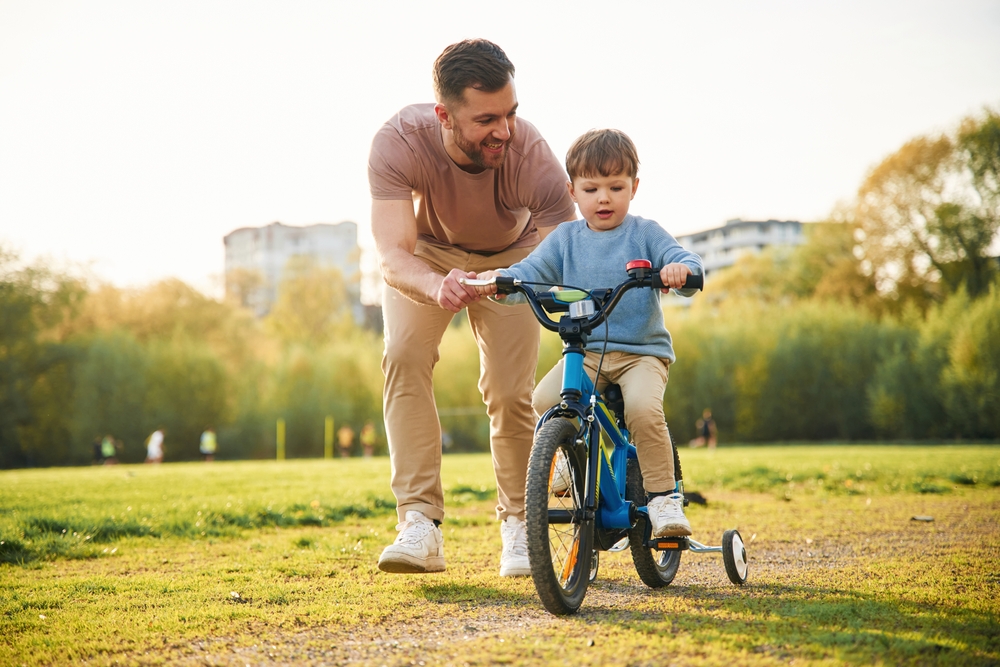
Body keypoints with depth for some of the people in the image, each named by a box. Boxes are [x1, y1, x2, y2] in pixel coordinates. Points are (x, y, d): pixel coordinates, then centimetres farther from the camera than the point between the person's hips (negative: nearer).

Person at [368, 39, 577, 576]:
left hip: (509, 257, 0)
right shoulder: (399, 143, -36)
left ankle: (517, 520, 13)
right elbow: (391, 257, -42)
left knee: (510, 391, -12)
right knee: (404, 355, -25)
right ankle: (420, 523, -24)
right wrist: (437, 288, -65)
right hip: (426, 254, 0)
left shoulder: (532, 156, -37)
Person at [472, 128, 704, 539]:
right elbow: (531, 272, 2)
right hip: (585, 351, 3)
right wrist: (500, 280, -20)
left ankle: (663, 497, -17)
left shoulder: (645, 234, 4)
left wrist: (681, 269, -33)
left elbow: (687, 262, -8)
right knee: (543, 401, -24)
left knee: (643, 409, -32)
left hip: (642, 352, -2)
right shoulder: (566, 238, 11)